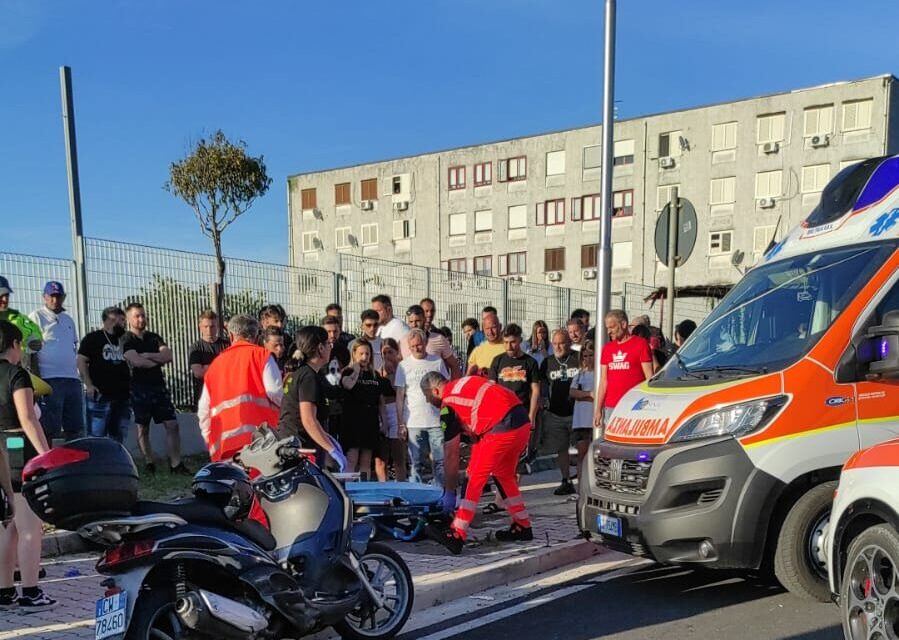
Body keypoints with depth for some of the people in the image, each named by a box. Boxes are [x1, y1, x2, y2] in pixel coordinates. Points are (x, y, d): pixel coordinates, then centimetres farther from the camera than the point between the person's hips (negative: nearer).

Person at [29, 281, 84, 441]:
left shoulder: (68, 319, 18)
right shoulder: (37, 317, -2)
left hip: (72, 378, 6)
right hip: (50, 379, -6)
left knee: (75, 427, 10)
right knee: (51, 428, -5)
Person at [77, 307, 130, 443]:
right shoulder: (93, 338, 0)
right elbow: (81, 361, -6)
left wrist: (131, 385, 15)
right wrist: (89, 385, -14)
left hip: (122, 395, 6)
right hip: (100, 395, -6)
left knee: (118, 439, 10)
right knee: (97, 437, -9)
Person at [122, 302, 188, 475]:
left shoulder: (154, 338, 15)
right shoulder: (126, 340, 0)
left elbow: (168, 355, -1)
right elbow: (137, 361, -17)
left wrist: (147, 355, -12)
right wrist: (159, 360, -3)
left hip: (158, 385, 4)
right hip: (139, 388, -4)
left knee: (172, 424, -3)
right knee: (143, 428, 1)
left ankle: (175, 464, -1)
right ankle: (149, 464, 9)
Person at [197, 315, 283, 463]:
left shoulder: (215, 363, 20)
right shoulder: (262, 355, 4)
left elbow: (204, 410, 19)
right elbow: (275, 392, -9)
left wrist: (211, 442, 26)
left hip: (224, 445, 5)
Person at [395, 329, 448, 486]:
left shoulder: (437, 362, 6)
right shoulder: (404, 365, 5)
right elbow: (400, 396, 6)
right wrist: (401, 424, 1)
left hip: (437, 421, 0)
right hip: (413, 423, 0)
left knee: (440, 461, 1)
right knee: (416, 464, 5)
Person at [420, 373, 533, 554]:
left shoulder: (450, 400, -2)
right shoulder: (464, 382, 21)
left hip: (503, 427, -9)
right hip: (523, 422, 9)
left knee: (476, 478, -3)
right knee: (504, 475, 23)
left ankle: (457, 535, -3)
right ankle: (523, 527, 32)